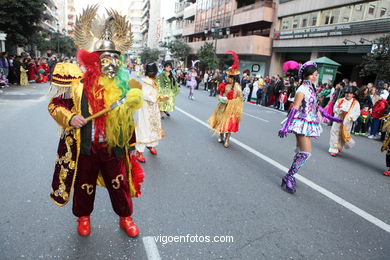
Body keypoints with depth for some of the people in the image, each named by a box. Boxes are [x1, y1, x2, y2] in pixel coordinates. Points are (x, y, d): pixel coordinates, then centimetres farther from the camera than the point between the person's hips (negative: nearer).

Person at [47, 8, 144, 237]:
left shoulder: (122, 81, 0)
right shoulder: (77, 81, -9)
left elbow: (129, 111, 14)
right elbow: (55, 105, -1)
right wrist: (69, 118, -17)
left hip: (113, 145, 2)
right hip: (84, 145, -1)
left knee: (120, 184, 12)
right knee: (84, 184, 18)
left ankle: (125, 217, 35)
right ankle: (84, 216, 45)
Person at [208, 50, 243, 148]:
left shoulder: (236, 87, -14)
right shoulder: (226, 85, 2)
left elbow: (239, 99, -13)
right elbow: (221, 94, 11)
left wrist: (228, 101, -19)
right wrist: (220, 98, -10)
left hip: (230, 108, -6)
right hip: (222, 106, 6)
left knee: (228, 123, -1)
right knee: (221, 121, 13)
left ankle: (227, 139, 9)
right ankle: (221, 137, 29)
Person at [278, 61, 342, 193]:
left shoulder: (311, 88, 14)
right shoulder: (302, 90, -13)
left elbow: (315, 105, 23)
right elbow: (294, 109, -17)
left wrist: (329, 117, 26)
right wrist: (286, 127, -20)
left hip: (309, 124, 9)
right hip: (302, 123, -9)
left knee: (301, 152, 11)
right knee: (306, 153, -13)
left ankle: (290, 175, 20)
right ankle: (288, 178, -6)